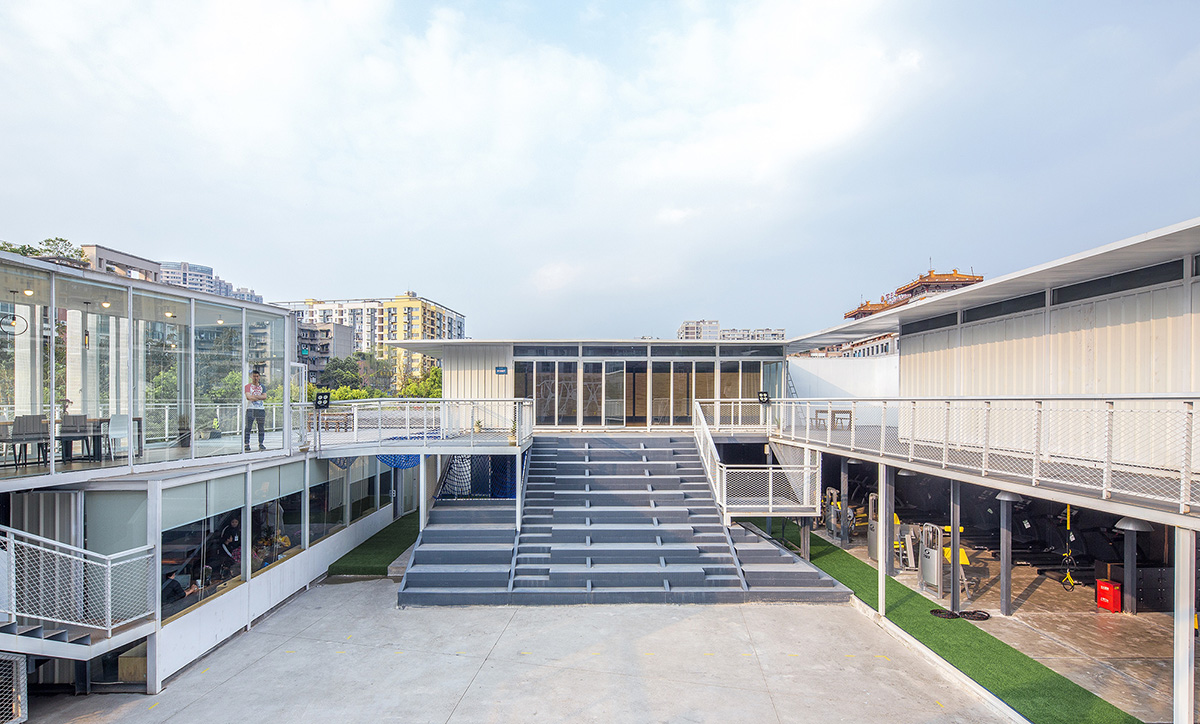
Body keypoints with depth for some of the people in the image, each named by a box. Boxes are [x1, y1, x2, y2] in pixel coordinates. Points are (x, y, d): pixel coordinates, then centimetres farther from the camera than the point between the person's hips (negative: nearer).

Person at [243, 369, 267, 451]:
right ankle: (246, 444, -4)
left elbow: (265, 397, 2)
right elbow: (248, 397, -11)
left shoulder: (262, 387, 16)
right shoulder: (247, 387, 4)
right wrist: (260, 397, -6)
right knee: (248, 427, -6)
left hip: (261, 409, 4)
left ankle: (261, 444, 10)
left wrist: (255, 396, -9)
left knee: (261, 428, 4)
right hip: (250, 409, -3)